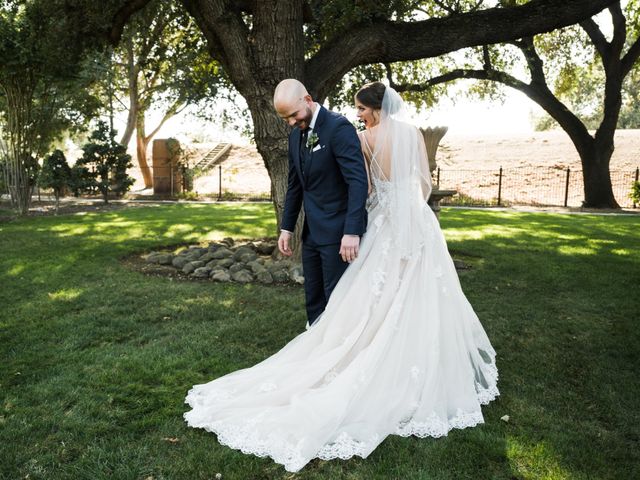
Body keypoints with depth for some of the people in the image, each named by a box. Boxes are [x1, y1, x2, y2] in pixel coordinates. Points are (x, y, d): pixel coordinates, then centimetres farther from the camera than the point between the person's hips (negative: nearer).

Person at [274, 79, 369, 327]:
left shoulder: (339, 127, -14)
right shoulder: (296, 135, 11)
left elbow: (358, 181, -21)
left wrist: (352, 231, -27)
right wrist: (286, 227, 15)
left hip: (338, 231, -8)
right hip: (311, 232, 8)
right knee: (313, 298, 13)